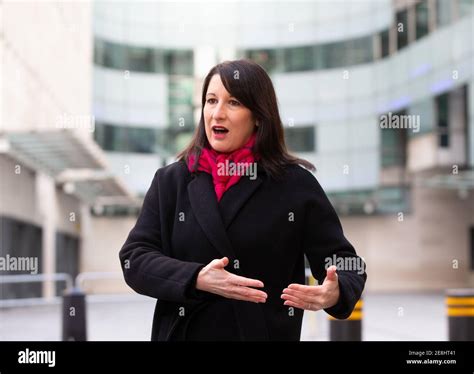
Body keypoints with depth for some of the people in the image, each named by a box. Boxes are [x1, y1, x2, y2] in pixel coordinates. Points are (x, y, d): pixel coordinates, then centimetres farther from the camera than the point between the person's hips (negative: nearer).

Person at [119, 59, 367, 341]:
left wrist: (334, 293, -26)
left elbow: (345, 264, -3)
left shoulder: (296, 184, -4)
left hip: (267, 333, -1)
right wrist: (196, 280, -21)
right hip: (184, 332, 2)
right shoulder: (170, 181, 2)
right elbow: (134, 258, -4)